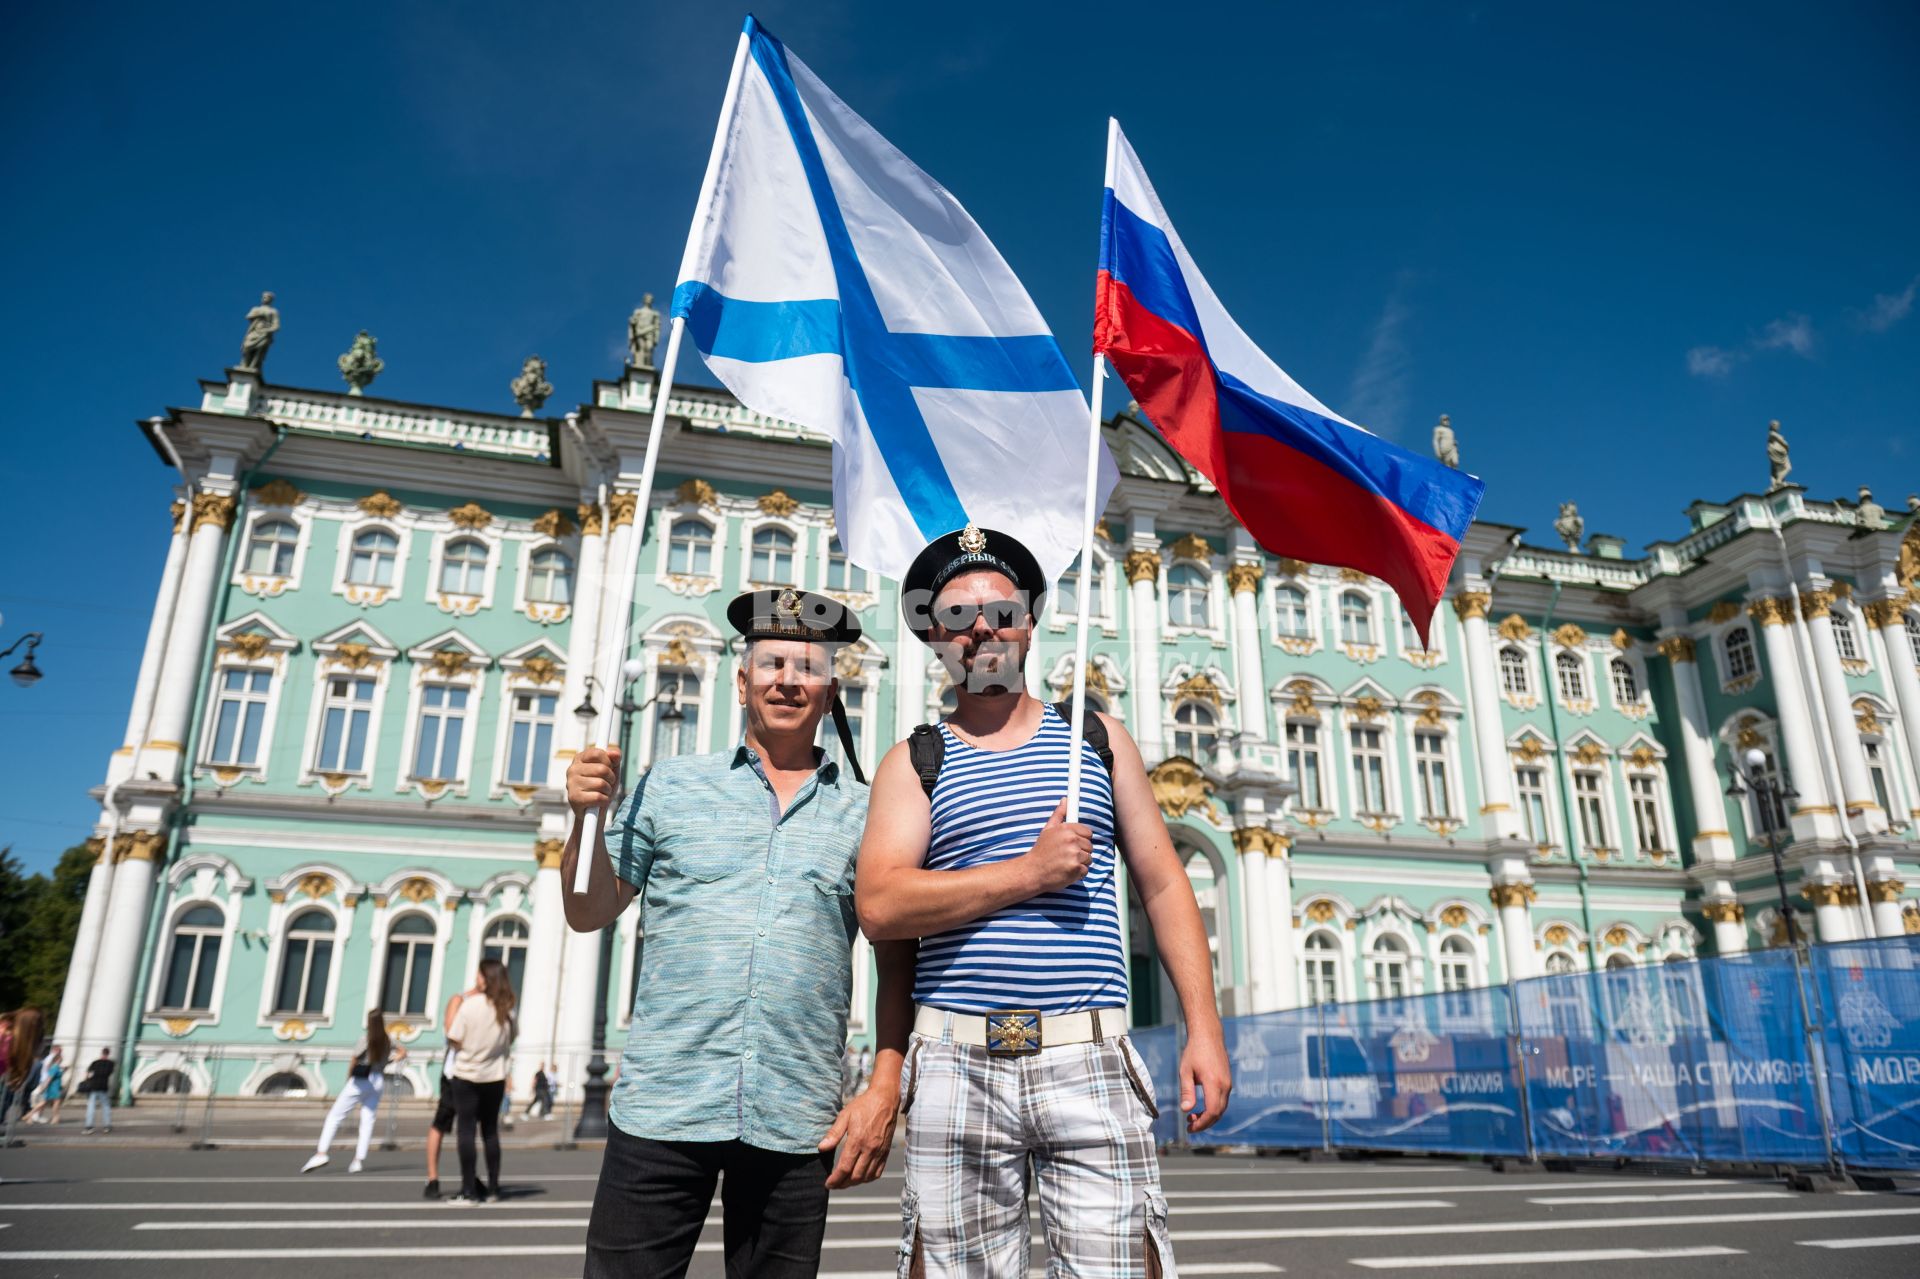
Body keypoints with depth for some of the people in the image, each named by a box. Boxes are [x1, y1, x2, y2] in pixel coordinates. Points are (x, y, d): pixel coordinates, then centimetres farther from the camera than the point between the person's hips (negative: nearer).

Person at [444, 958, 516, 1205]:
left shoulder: (469, 1004, -14)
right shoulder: (507, 1009, -1)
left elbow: (454, 1039, -11)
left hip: (467, 1075, -4)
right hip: (495, 1077, 4)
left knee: (466, 1130, 2)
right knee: (491, 1131, 13)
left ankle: (469, 1191, -1)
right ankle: (492, 1189, 16)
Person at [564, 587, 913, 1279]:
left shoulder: (863, 813, 5)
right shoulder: (671, 784, 7)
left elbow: (897, 964, 6)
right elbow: (588, 913, 8)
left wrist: (884, 1094, -3)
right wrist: (587, 814, -7)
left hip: (797, 1123, 0)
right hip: (662, 1111, 0)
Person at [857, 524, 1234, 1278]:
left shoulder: (1096, 738, 12)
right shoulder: (915, 762, 6)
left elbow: (1163, 886, 10)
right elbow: (879, 907, -8)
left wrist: (1204, 1028, 1)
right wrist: (1031, 872, -12)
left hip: (1090, 1062, 1)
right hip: (958, 1066, 0)